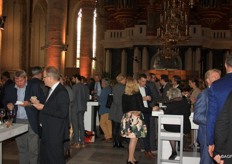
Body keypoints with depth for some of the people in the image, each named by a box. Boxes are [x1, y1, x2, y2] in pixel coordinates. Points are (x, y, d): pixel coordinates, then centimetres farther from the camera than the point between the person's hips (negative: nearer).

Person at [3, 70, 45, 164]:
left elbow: (42, 102, -7)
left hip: (31, 122, -4)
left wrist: (29, 104, -22)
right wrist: (8, 105, -8)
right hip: (17, 122, 4)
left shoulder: (34, 87, -3)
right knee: (21, 148, 13)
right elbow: (5, 102, 15)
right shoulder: (9, 88, 8)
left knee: (33, 149, -1)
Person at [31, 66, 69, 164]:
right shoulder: (52, 90, 11)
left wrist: (43, 108, -21)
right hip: (47, 133, 10)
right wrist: (39, 104, 5)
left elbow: (63, 113, -26)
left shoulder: (61, 92, -20)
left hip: (55, 135, -10)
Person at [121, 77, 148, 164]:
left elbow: (123, 108, 12)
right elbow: (141, 108, -9)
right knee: (134, 138, 0)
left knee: (133, 138, 14)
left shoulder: (124, 95, 5)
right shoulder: (137, 94, -9)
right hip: (136, 117, -6)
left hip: (127, 117, 6)